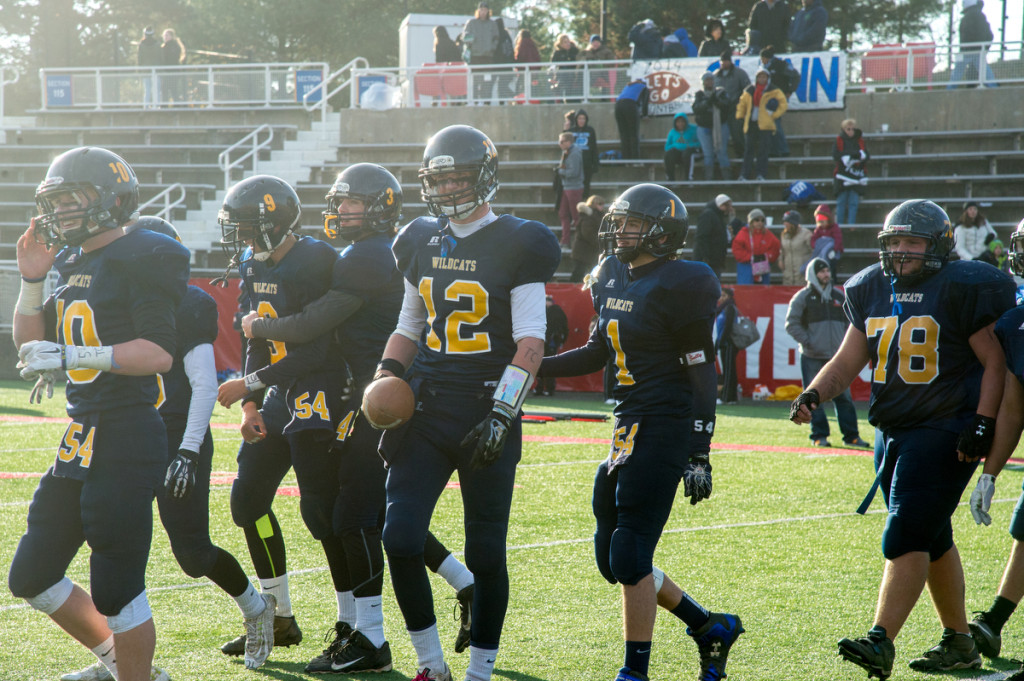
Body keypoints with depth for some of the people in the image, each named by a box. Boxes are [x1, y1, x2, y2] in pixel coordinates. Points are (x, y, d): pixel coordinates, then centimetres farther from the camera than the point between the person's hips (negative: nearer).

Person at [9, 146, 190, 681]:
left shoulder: (142, 258, -10)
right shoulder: (73, 262, 15)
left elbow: (159, 353, -19)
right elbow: (31, 346, 21)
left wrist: (74, 356, -26)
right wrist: (31, 281, 8)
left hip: (126, 445, -9)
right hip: (79, 442, 10)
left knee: (114, 593, -5)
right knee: (31, 579, 15)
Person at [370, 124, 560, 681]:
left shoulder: (517, 245, -6)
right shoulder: (421, 242, 11)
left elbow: (530, 343, -11)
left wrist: (501, 415, -20)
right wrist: (384, 383, 7)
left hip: (484, 412, -4)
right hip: (426, 410, 4)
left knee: (485, 552, 1)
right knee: (400, 538, -7)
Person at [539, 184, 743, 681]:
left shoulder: (679, 285, -13)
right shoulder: (615, 278, 12)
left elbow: (701, 373, -13)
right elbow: (596, 354, 22)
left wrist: (699, 453, -16)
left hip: (666, 428, -9)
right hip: (629, 425, 9)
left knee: (630, 556, -9)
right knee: (612, 558, 11)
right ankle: (710, 628, 24)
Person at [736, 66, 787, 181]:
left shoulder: (773, 91, 3)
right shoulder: (749, 91, 14)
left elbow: (783, 104, 1)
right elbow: (742, 104, 25)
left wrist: (774, 115, -7)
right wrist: (740, 116, 14)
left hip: (765, 125, -3)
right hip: (751, 124, 3)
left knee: (763, 150, -6)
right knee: (748, 149, 1)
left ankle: (761, 175, -3)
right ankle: (745, 175, 3)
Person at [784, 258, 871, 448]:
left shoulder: (839, 296, 13)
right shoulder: (802, 297, 0)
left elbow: (849, 322, 22)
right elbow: (792, 324, -1)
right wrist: (807, 342, -11)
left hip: (837, 356, 3)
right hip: (812, 358, -3)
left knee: (844, 397, 2)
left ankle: (851, 436, 7)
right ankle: (819, 435, 7)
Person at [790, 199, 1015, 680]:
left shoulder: (960, 289, -9)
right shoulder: (871, 291, 11)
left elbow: (995, 362, -7)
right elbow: (848, 362, 14)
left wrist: (982, 424, -16)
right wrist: (813, 395, -4)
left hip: (945, 431, -7)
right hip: (893, 432, 8)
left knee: (906, 537, -16)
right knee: (932, 540, 14)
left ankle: (881, 641, -21)